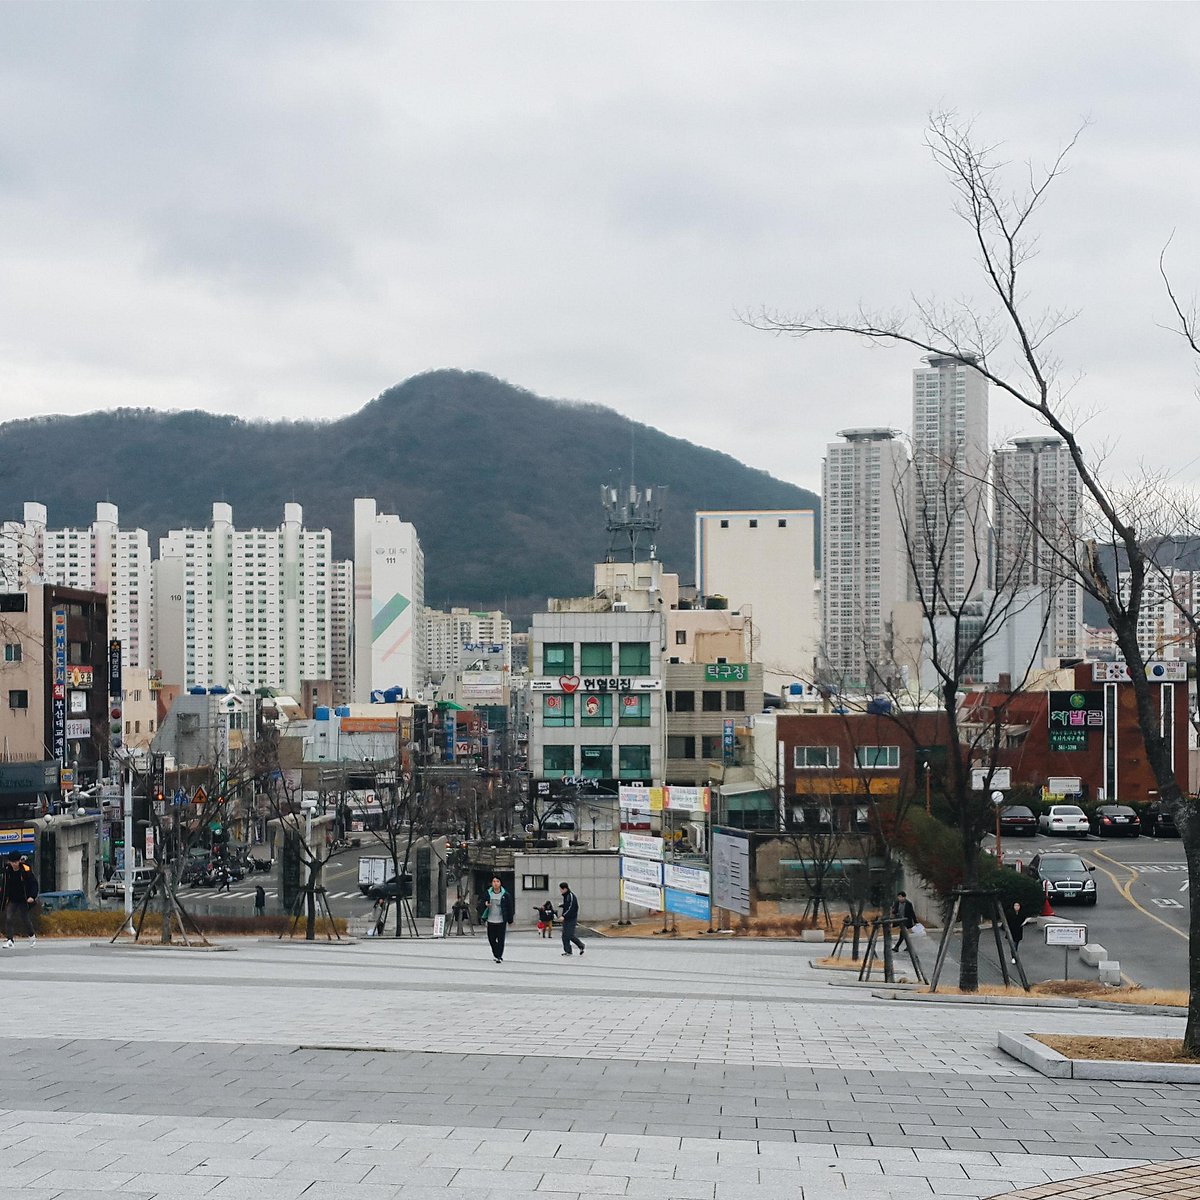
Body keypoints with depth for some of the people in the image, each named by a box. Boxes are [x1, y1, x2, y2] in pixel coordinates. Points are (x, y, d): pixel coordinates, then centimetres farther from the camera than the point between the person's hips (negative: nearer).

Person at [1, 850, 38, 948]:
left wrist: (32, 896, -24)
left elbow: (34, 884, -11)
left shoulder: (26, 870, -15)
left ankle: (32, 937, 30)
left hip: (23, 900, -3)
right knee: (8, 919, -14)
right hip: (11, 900, 3)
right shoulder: (7, 870, -3)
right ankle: (9, 940, -15)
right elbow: (4, 885, 12)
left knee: (25, 920, 6)